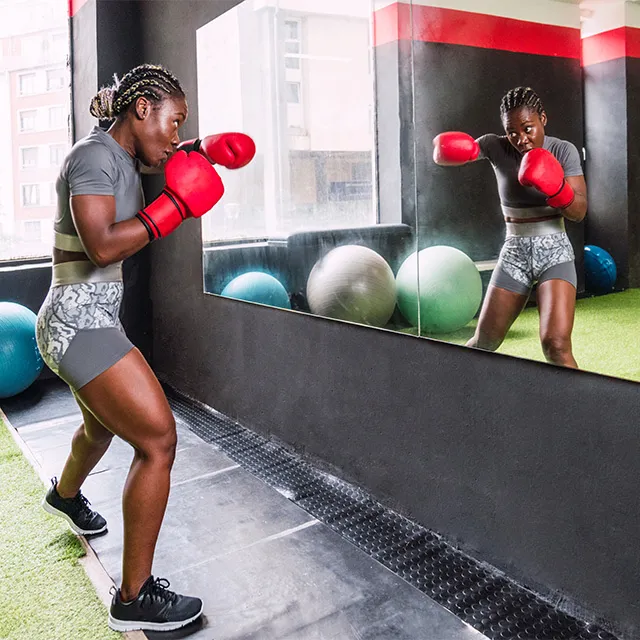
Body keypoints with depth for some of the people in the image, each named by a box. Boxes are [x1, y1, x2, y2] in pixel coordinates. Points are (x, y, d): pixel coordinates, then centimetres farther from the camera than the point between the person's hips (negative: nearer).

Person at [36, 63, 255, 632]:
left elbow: (169, 156, 32)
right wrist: (175, 206, -22)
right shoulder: (94, 157, -16)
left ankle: (65, 495, 65)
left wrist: (206, 151, 13)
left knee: (104, 425, 32)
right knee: (158, 441, -13)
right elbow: (102, 246, -28)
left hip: (89, 320, 11)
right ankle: (135, 598, 0)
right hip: (81, 324, -11)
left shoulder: (122, 155, 11)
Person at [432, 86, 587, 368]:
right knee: (483, 342, 9)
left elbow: (579, 212, -9)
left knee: (556, 345, -21)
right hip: (514, 253, 2)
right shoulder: (496, 147, -3)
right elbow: (445, 153, -10)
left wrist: (555, 188, -28)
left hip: (554, 252, -2)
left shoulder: (563, 151, -6)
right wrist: (444, 147, -33)